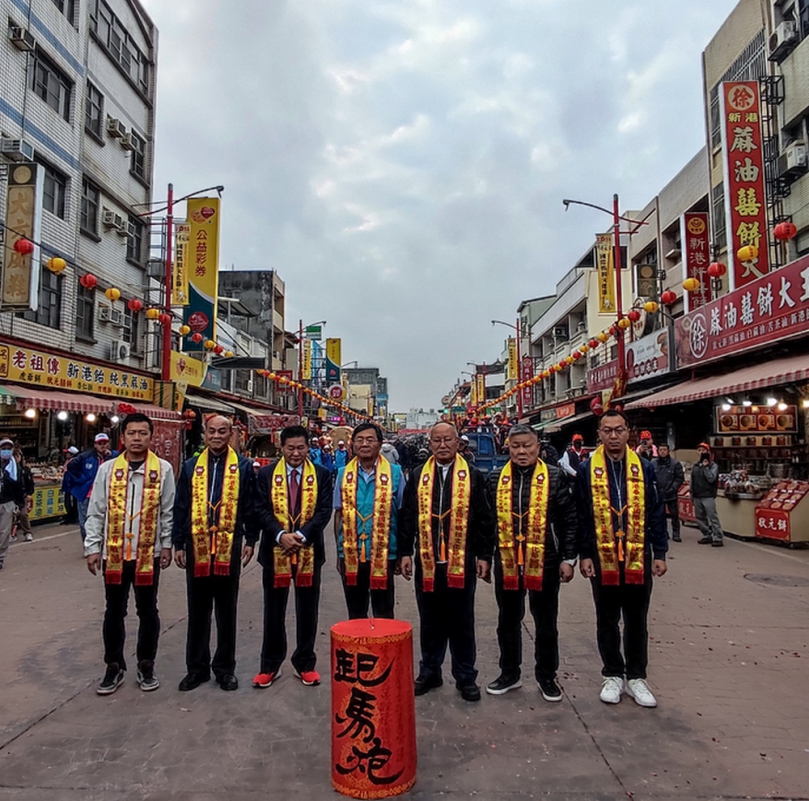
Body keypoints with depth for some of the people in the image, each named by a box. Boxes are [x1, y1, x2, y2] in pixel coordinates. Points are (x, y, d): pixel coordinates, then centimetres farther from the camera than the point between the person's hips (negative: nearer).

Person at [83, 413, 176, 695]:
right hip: (114, 553, 2)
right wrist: (92, 548, 0)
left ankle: (146, 665, 27)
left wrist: (167, 545, -2)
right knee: (114, 611, 13)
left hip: (149, 553, -1)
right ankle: (114, 666, 29)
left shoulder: (163, 469, -3)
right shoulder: (107, 469, 2)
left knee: (147, 611, 11)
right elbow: (95, 512, 4)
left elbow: (168, 511, 0)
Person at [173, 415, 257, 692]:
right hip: (197, 547, 2)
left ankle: (225, 667, 24)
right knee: (197, 612, 13)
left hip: (229, 547, -2)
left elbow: (250, 506, 2)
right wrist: (178, 543, 4)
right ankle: (197, 667, 27)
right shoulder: (191, 466, 6)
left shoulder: (243, 466, 0)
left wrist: (250, 540, -2)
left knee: (227, 612, 10)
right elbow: (180, 508, 7)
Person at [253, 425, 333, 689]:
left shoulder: (322, 474, -1)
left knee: (307, 611, 10)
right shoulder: (266, 474, 1)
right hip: (275, 551, 0)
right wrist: (280, 535, -19)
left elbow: (324, 511, -6)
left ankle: (305, 663, 25)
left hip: (309, 551, 0)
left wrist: (301, 535, -19)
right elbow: (262, 510, -5)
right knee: (274, 611, 11)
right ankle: (270, 665, 26)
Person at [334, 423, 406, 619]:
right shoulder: (344, 474, 2)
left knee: (383, 615, 10)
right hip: (351, 555, 2)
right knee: (355, 614, 16)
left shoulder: (394, 473, -4)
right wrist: (339, 553, 7)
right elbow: (339, 514, 7)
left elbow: (403, 514, 0)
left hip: (384, 555, -2)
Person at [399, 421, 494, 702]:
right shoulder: (417, 476, 5)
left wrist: (484, 556, -2)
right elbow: (408, 518, 6)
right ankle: (429, 671, 30)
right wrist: (405, 552, 1)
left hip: (461, 563, -1)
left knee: (461, 623, 10)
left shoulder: (472, 476, 1)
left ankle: (465, 676, 25)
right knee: (430, 622, 14)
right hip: (427, 563, 2)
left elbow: (484, 520, 1)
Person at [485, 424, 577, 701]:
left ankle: (546, 676, 31)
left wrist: (568, 558, -6)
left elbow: (569, 521, -3)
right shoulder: (496, 479, 2)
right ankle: (509, 673, 33)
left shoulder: (555, 477, -4)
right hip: (506, 562, 2)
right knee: (508, 622, 15)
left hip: (545, 562, -2)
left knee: (546, 623, 13)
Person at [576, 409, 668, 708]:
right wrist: (584, 555, -5)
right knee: (607, 620, 12)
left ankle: (636, 677, 28)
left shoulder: (645, 468, 1)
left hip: (639, 557, 1)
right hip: (602, 557, -1)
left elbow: (656, 513, 3)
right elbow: (582, 516, -2)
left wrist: (660, 553, 0)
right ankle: (613, 675, 28)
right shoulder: (587, 470, -3)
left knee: (636, 621, 13)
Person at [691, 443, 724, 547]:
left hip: (708, 496, -6)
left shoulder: (713, 465, -2)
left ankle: (718, 538, -6)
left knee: (713, 517, -9)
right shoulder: (695, 466, 14)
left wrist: (705, 467, -13)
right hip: (697, 497, 6)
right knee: (700, 517, 9)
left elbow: (711, 478, -15)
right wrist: (692, 492, 14)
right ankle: (707, 536, 19)